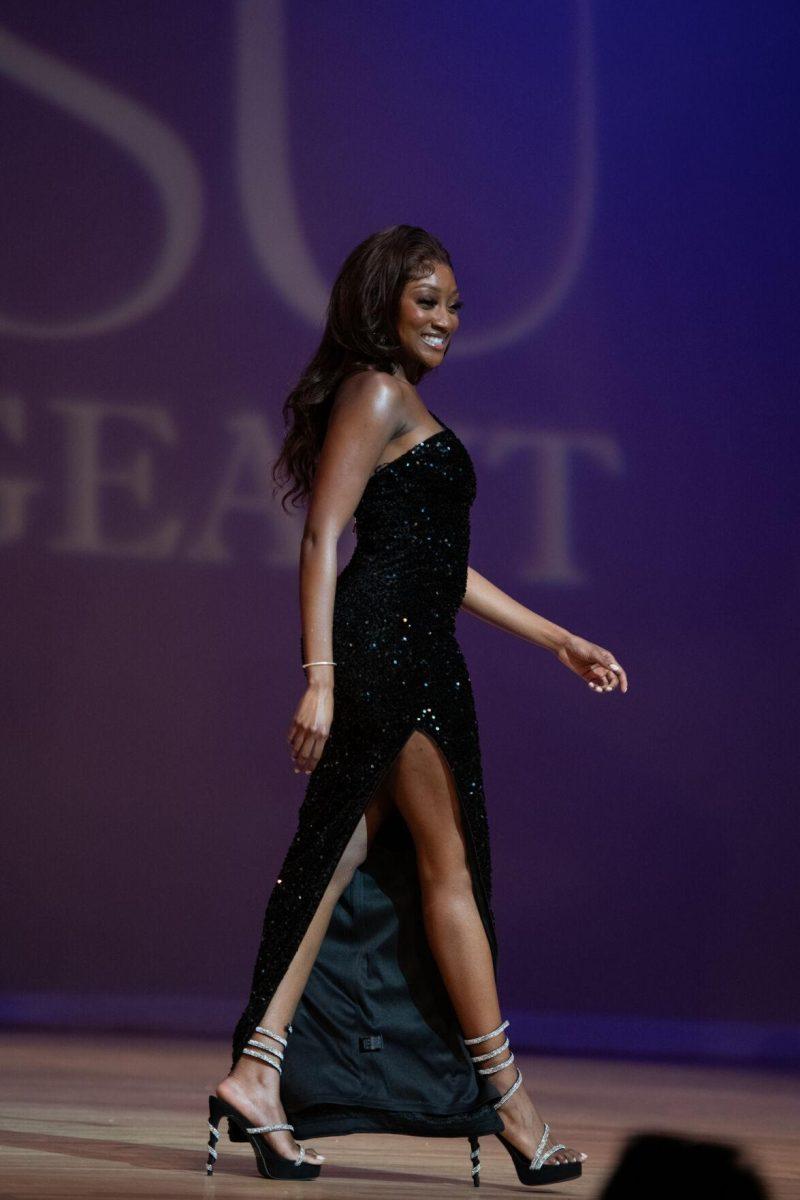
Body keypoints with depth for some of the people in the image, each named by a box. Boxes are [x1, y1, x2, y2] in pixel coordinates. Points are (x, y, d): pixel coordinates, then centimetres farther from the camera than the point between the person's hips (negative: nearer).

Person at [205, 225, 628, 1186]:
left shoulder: (406, 406, 23)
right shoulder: (377, 394, -5)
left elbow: (441, 565, 26)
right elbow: (323, 537, -13)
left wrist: (559, 641, 26)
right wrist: (321, 677, -22)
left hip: (410, 658, 9)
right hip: (390, 648, -9)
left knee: (344, 864, 5)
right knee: (449, 864, -5)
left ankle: (258, 1072, 2)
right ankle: (506, 1097, 0)